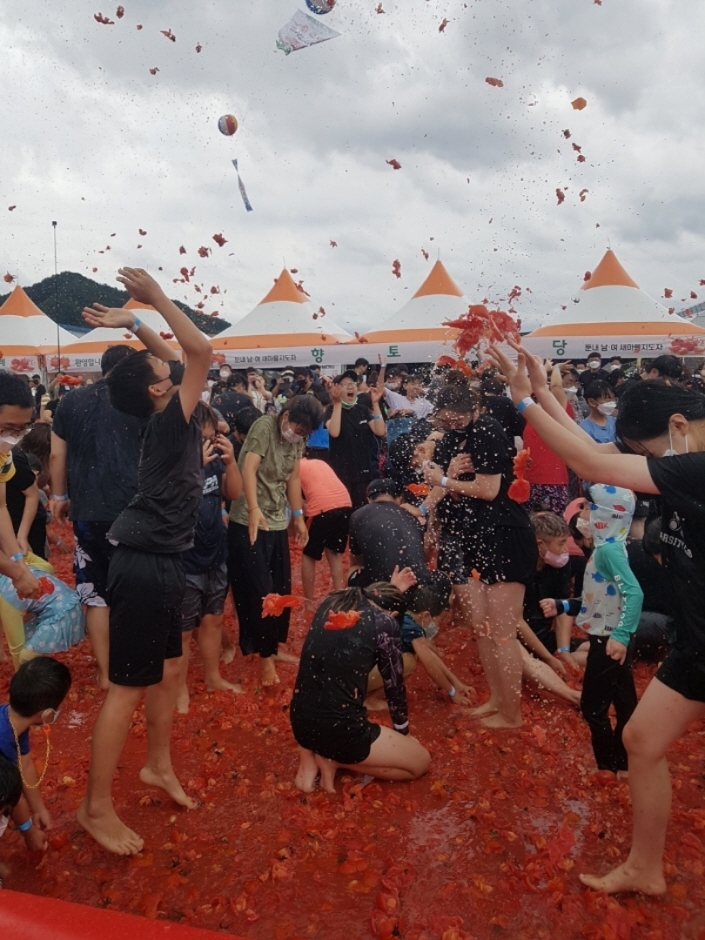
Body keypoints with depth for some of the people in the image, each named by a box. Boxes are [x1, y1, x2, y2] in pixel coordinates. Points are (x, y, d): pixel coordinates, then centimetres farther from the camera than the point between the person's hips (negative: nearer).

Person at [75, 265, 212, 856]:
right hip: (145, 566, -9)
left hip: (159, 563, 9)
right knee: (129, 687, -1)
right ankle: (97, 807, 13)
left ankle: (159, 766, 37)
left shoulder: (164, 419, 9)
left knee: (169, 669, 19)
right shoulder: (171, 419, -16)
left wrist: (133, 324, 13)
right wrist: (155, 298, -16)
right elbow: (200, 350, -23)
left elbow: (178, 357, 21)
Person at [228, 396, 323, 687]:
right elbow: (249, 469, -24)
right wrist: (253, 509, -34)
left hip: (278, 522, 7)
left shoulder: (296, 439, 7)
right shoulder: (264, 426, -15)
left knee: (281, 588, 13)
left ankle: (274, 644, 30)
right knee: (259, 591, -3)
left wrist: (298, 516, 10)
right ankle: (264, 655, 9)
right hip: (250, 522, -7)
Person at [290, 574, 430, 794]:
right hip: (338, 731, -6)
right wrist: (403, 732, 21)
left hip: (300, 721, 6)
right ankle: (334, 759, 3)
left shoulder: (332, 601, 6)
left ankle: (309, 754, 17)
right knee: (421, 762, 16)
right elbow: (394, 684, 4)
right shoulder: (384, 623, -8)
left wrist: (391, 588, 40)